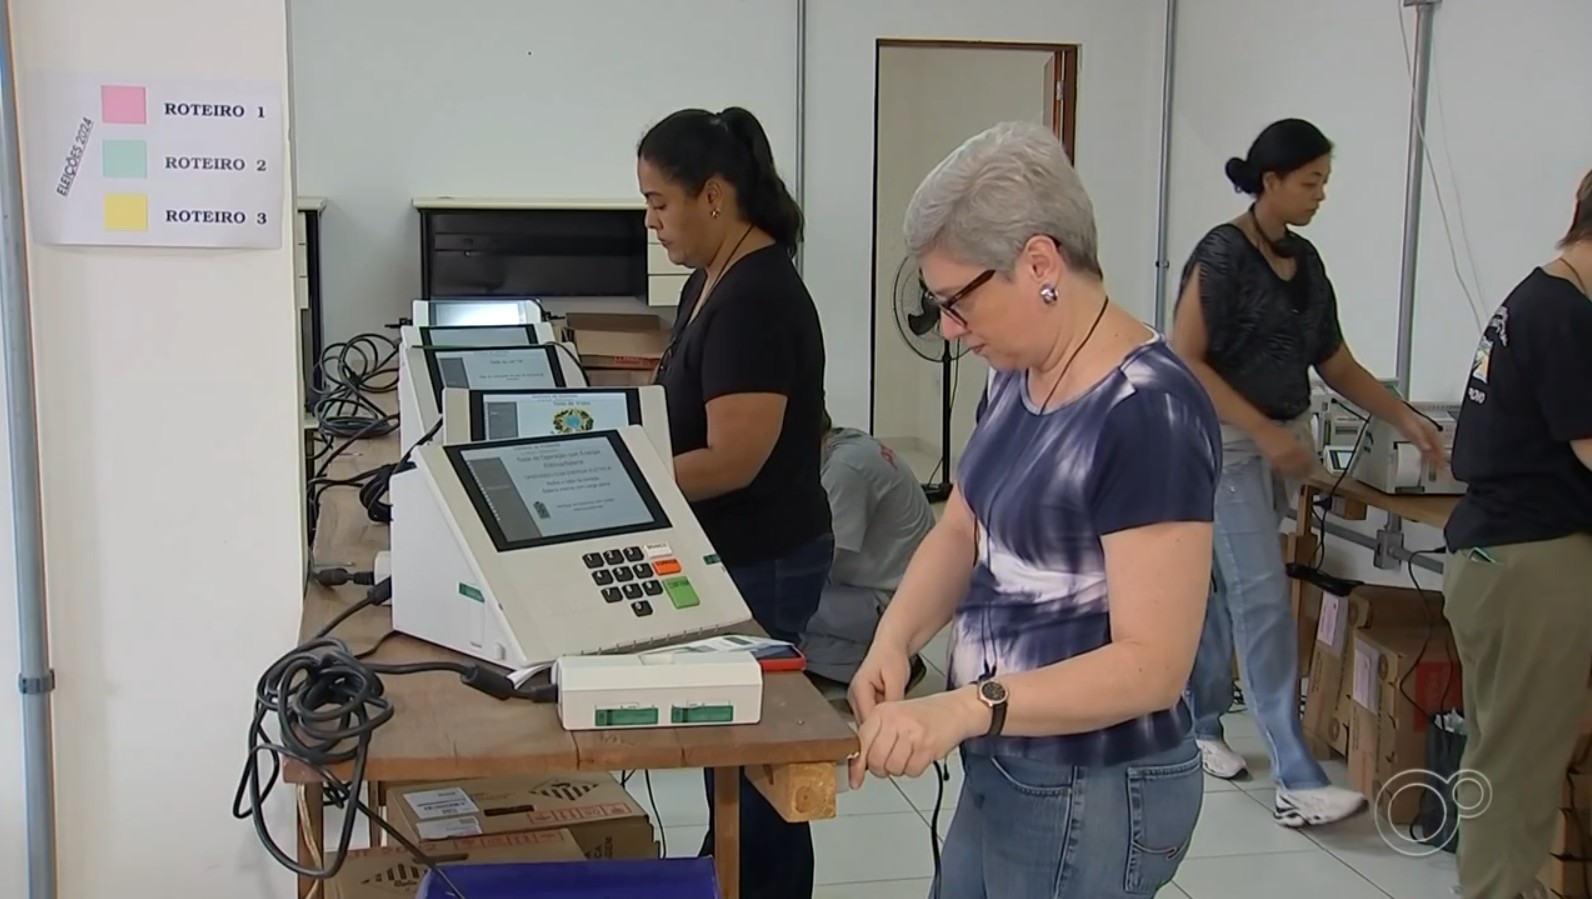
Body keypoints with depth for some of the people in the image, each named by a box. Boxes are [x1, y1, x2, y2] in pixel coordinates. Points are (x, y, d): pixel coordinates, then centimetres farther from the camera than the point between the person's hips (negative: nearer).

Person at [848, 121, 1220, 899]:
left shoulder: (1148, 411, -23)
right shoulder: (1017, 377, 4)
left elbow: (1153, 663, -26)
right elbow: (961, 531, 10)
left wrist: (963, 708, -36)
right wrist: (894, 641, -9)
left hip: (1094, 793, -8)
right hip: (1010, 771, 8)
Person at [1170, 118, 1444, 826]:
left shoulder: (1305, 261, 10)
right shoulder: (1223, 253, -13)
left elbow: (1335, 363, 13)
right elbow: (1185, 360, -17)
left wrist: (1405, 418, 3)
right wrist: (1264, 432, -21)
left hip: (1279, 443, 7)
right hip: (1225, 442, -7)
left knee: (1222, 586, 16)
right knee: (1264, 597, -11)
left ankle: (1198, 725, 30)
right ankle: (1296, 782, -10)